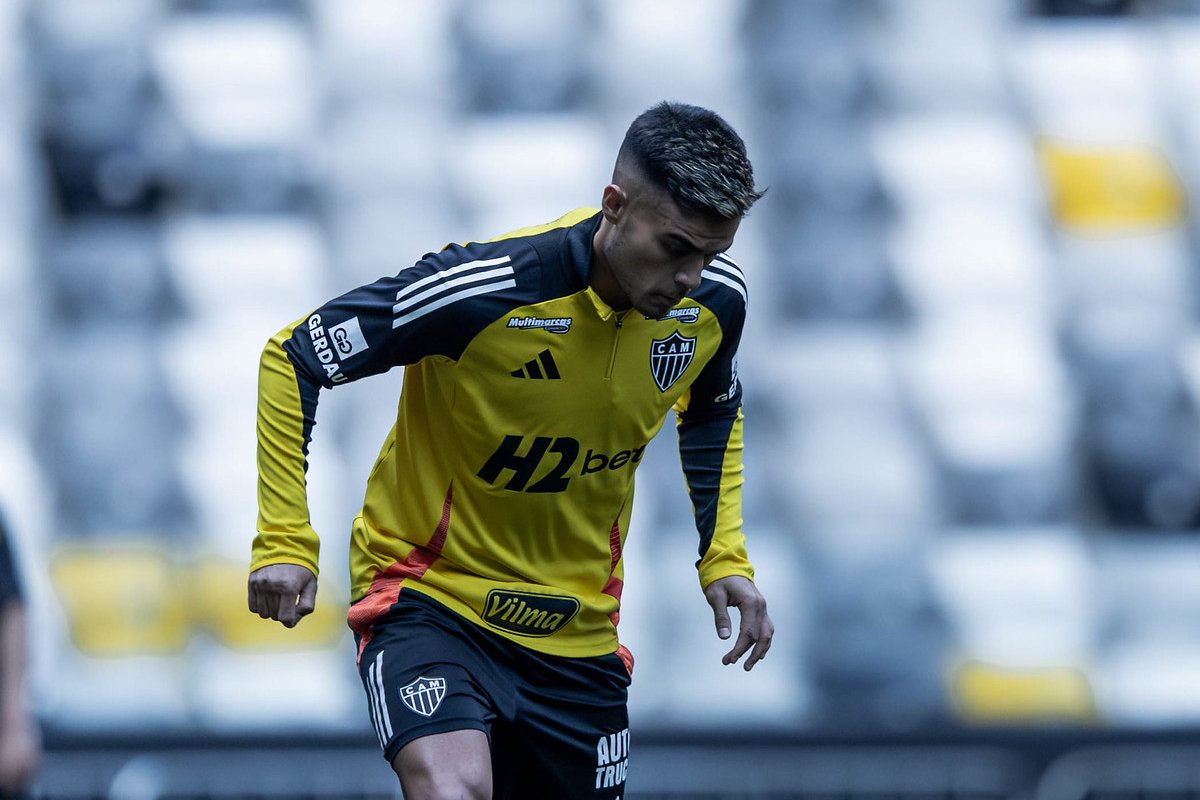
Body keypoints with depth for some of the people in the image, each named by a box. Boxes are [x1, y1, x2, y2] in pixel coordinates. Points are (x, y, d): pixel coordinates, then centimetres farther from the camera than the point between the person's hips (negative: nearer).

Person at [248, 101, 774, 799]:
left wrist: (725, 558, 7)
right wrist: (284, 540, -21)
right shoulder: (485, 290, -26)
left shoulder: (716, 300, -8)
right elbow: (293, 358, -16)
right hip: (431, 601, -6)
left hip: (578, 631, 6)